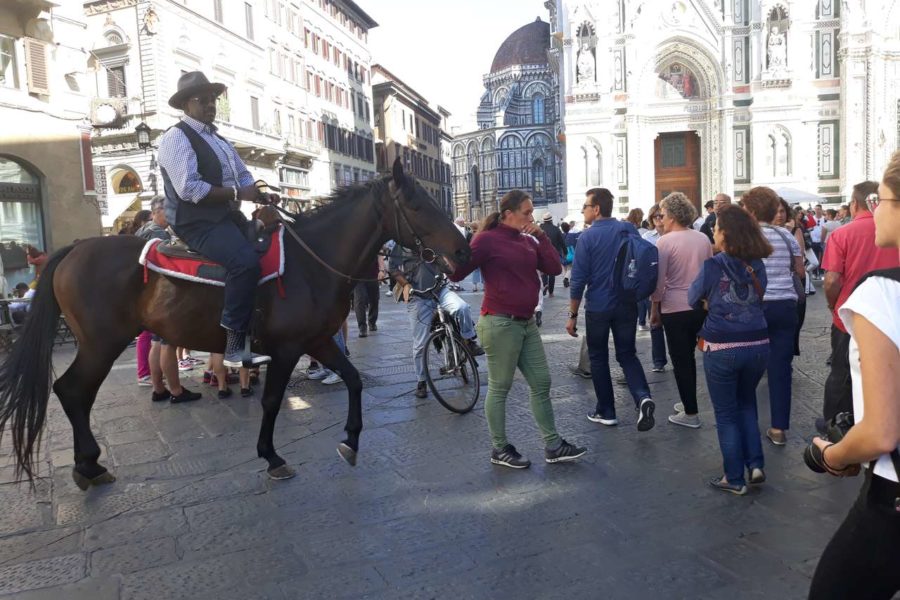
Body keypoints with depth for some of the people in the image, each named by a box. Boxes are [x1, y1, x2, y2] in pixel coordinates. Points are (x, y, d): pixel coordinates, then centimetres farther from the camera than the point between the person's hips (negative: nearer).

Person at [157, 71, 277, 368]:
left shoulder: (217, 139, 20)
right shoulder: (176, 138, -9)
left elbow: (243, 177, 21)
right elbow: (189, 189, -21)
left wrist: (262, 196, 1)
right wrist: (236, 193, -18)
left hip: (228, 215, 10)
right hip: (198, 221, -10)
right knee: (246, 261, -30)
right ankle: (234, 346, -27)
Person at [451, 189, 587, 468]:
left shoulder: (528, 240, 11)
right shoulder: (488, 240, -10)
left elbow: (554, 268, 3)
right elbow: (457, 272, -15)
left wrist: (541, 237, -4)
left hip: (527, 323, 8)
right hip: (500, 323, -8)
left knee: (541, 382, 11)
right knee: (499, 388, 4)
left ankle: (553, 446, 21)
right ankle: (499, 449, 19)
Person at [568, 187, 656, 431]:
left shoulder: (588, 236, -12)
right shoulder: (630, 229, 2)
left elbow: (579, 279, -13)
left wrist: (572, 314, -6)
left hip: (598, 307, -4)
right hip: (627, 305, 4)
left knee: (598, 358, 12)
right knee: (627, 354, 14)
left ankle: (606, 411, 18)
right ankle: (643, 398, -10)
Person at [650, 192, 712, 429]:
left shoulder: (665, 241, -13)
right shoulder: (703, 239, 5)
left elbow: (658, 281, -12)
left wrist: (654, 309, -1)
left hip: (675, 308, -6)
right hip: (700, 306, 6)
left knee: (680, 360, 4)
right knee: (688, 357, 20)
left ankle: (691, 413, 9)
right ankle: (689, 402, 30)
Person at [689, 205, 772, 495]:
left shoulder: (713, 266, -12)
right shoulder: (757, 265, 2)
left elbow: (694, 299, 1)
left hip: (722, 349, -4)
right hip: (758, 345, 5)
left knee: (726, 413, 9)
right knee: (746, 403, 25)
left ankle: (735, 478, 16)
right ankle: (755, 464, 19)